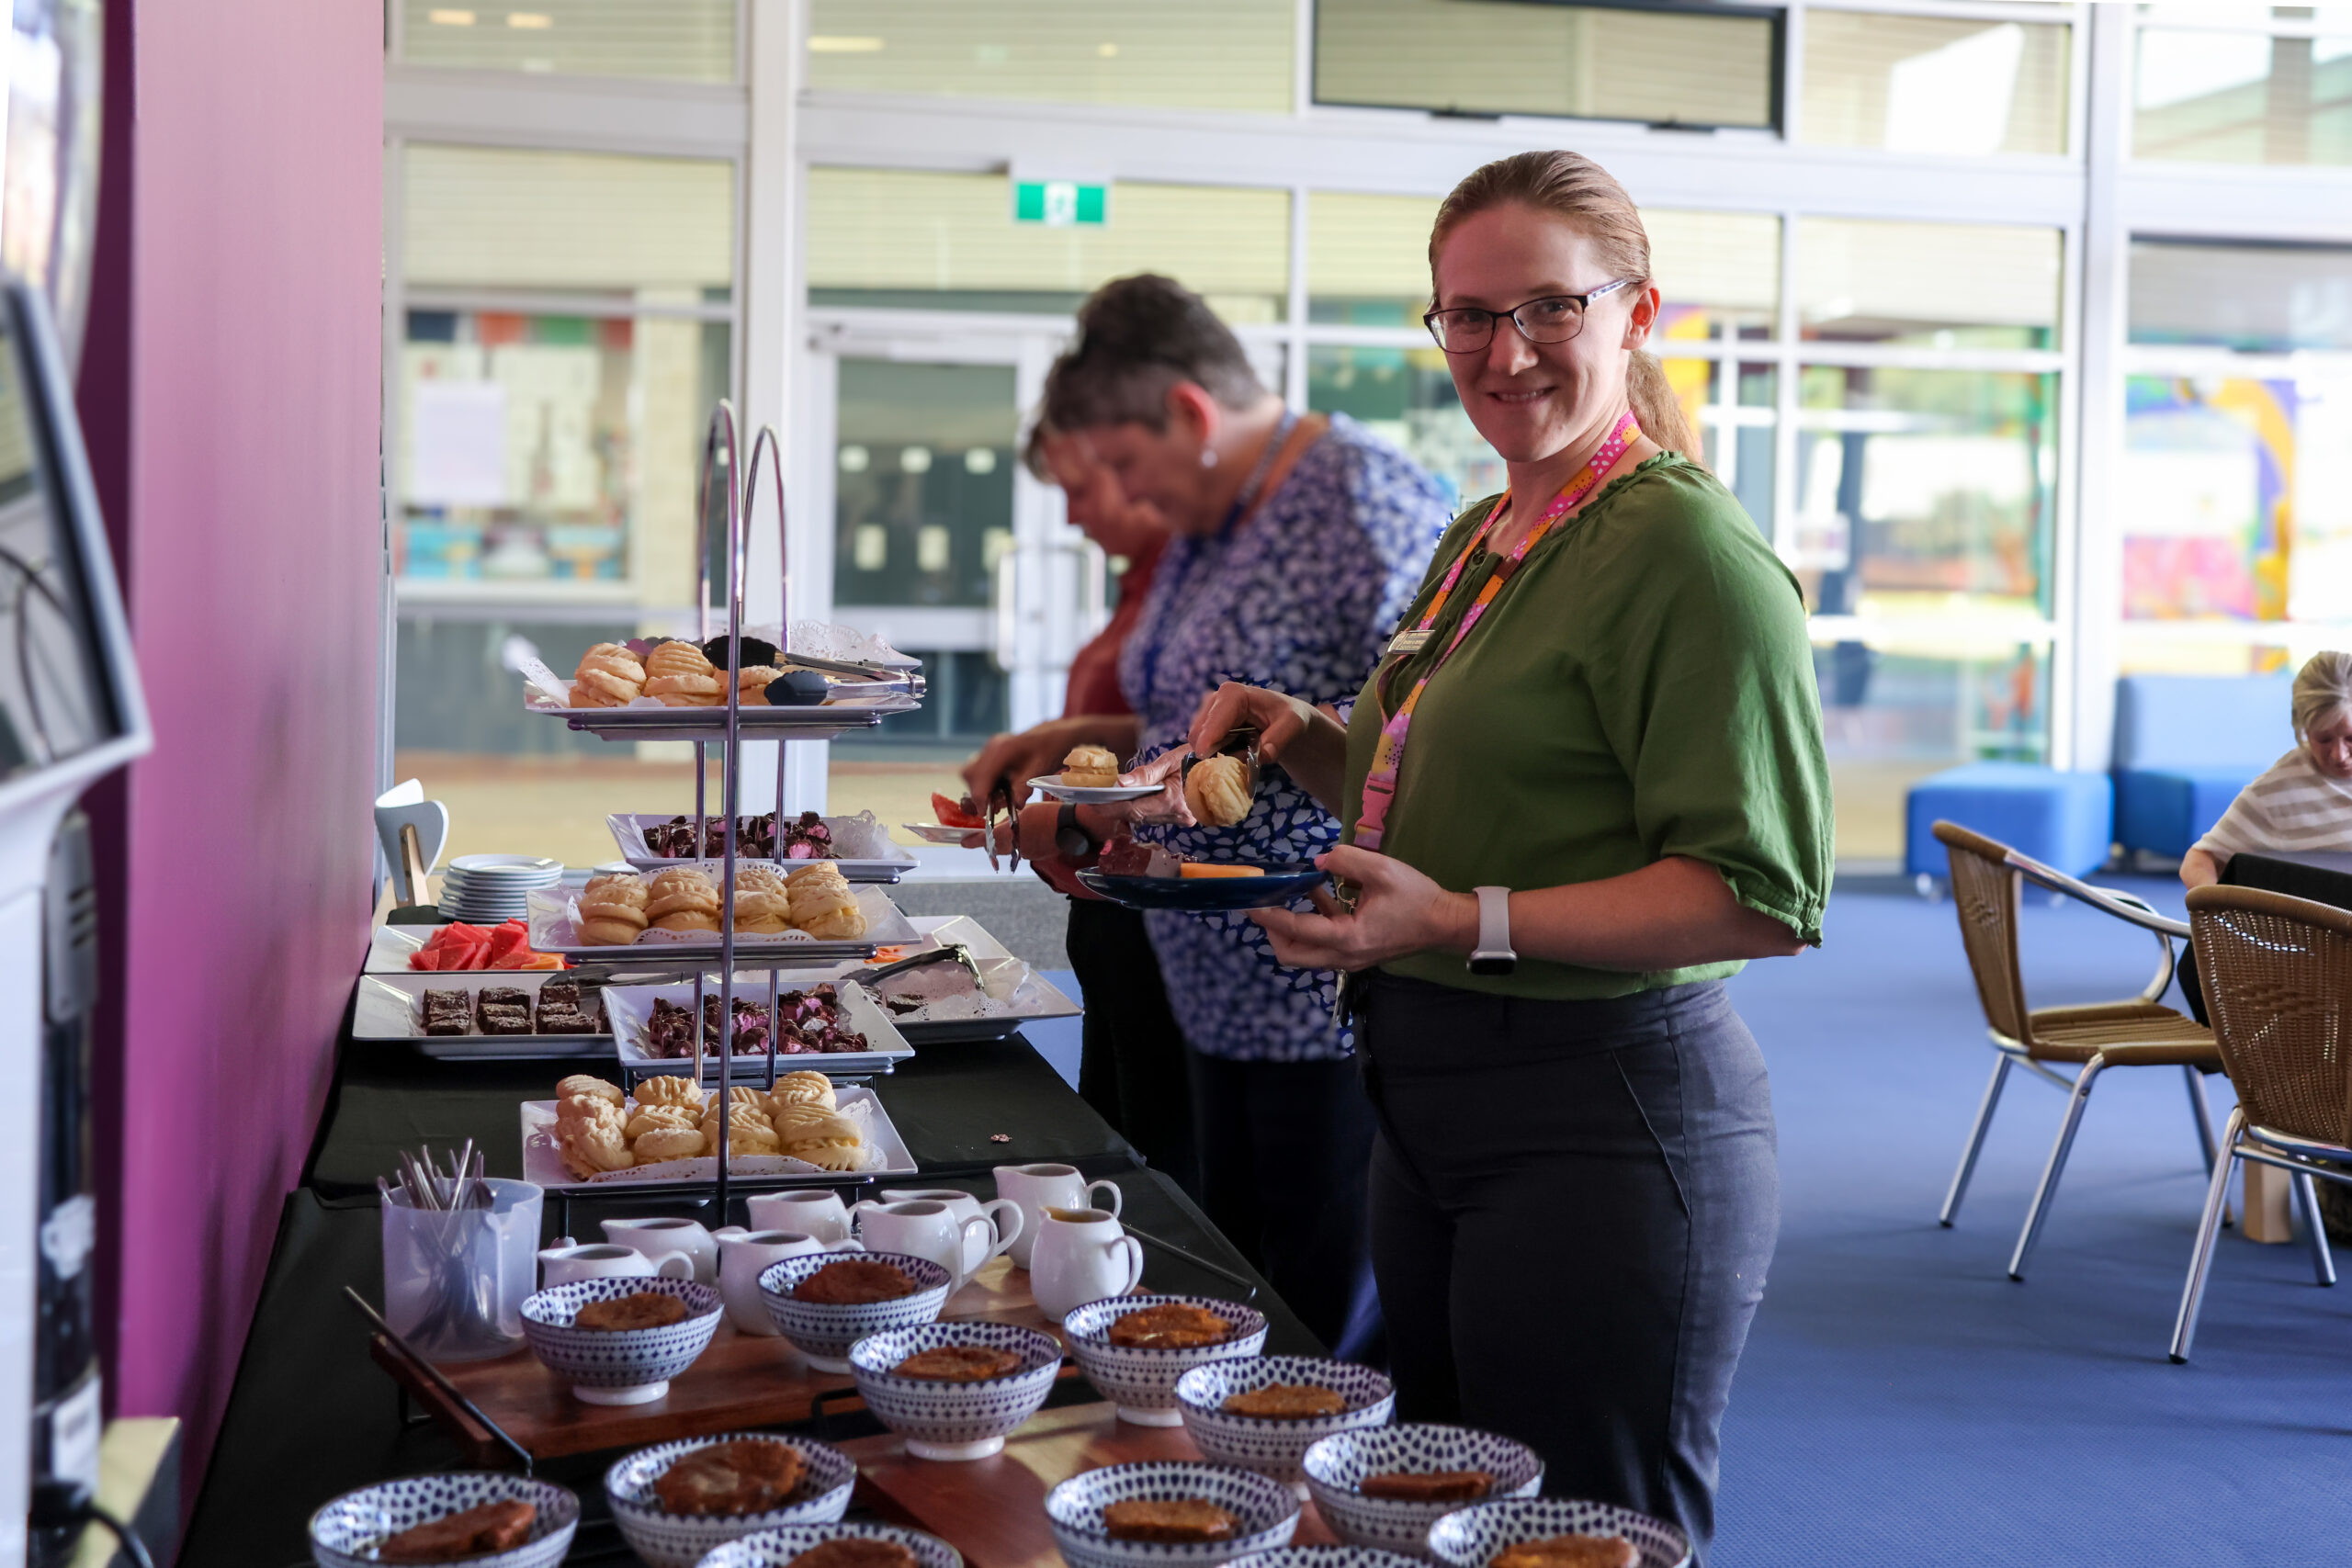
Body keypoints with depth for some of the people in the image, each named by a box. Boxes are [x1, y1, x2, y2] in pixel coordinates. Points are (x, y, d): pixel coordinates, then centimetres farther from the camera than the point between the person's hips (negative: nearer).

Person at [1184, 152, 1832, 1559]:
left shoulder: (1690, 551, -17)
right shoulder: (1485, 538, 12)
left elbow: (1762, 897, -22)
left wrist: (1471, 922, -27)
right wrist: (1313, 743, 7)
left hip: (1606, 1126, -9)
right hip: (1435, 1111, 10)